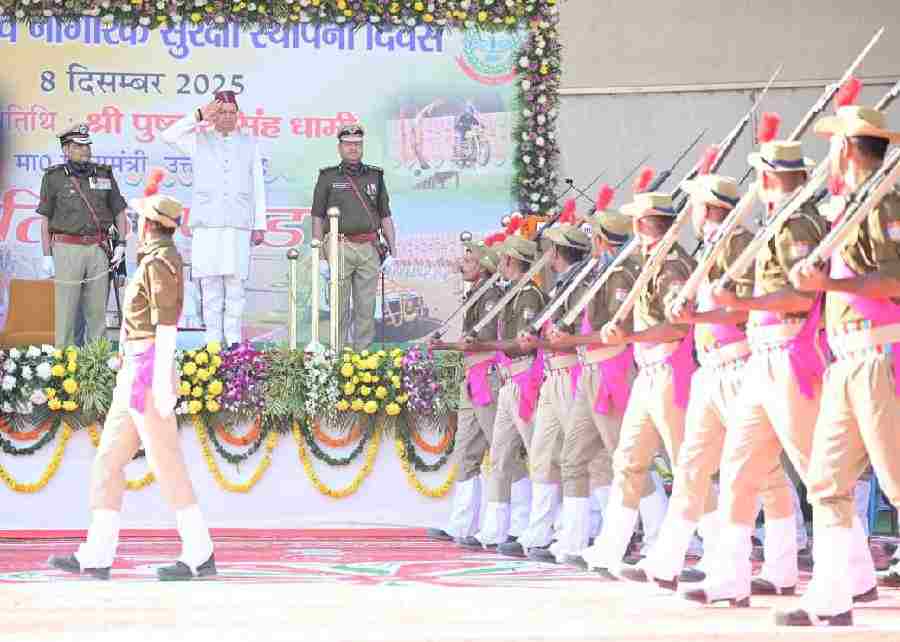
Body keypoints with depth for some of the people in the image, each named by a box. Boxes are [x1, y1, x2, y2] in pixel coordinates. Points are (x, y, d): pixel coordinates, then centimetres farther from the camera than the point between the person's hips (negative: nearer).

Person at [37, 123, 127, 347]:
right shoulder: (54, 177, 2)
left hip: (98, 250, 3)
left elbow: (119, 211, 16)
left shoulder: (104, 175, 10)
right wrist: (47, 255, -2)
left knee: (97, 310, 4)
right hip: (67, 250, -3)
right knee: (65, 310, -3)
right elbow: (45, 220, 4)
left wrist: (121, 244, 5)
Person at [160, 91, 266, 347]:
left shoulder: (249, 143, 16)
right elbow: (169, 136, -4)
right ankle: (212, 340, 0)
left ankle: (233, 340, -1)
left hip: (239, 225, 1)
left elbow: (258, 187, 14)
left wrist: (260, 225, 8)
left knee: (236, 283, -4)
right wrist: (200, 116, -7)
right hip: (207, 225, 0)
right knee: (210, 283, -3)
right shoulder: (200, 141, 13)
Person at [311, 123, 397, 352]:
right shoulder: (328, 177, 5)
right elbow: (317, 218, 3)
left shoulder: (375, 176, 14)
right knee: (340, 307, -1)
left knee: (367, 307, 2)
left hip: (369, 249, 3)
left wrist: (392, 251, 7)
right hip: (340, 248, -3)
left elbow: (385, 217, 15)